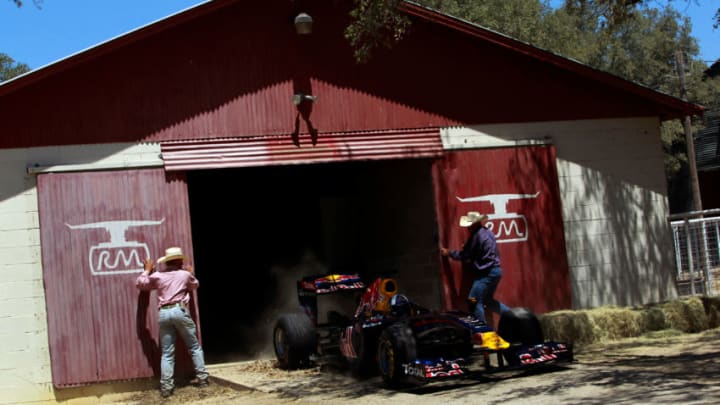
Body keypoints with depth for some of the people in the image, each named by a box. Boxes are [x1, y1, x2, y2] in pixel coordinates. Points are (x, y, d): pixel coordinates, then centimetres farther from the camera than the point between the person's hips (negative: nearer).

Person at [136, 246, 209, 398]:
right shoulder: (185, 274, 9)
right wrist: (191, 274, 47)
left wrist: (147, 270, 36)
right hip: (180, 311, -2)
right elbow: (195, 285, 30)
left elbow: (140, 283, 23)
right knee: (194, 347, 11)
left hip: (163, 313, 2)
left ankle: (166, 387, -4)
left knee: (167, 353, 3)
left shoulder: (157, 275, 11)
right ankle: (202, 378, 9)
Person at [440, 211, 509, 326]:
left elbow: (465, 255, -8)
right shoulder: (488, 232, 14)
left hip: (487, 273, -10)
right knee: (488, 300, 20)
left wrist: (448, 253, 4)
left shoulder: (477, 235, -14)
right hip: (495, 270, 10)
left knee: (474, 301, -8)